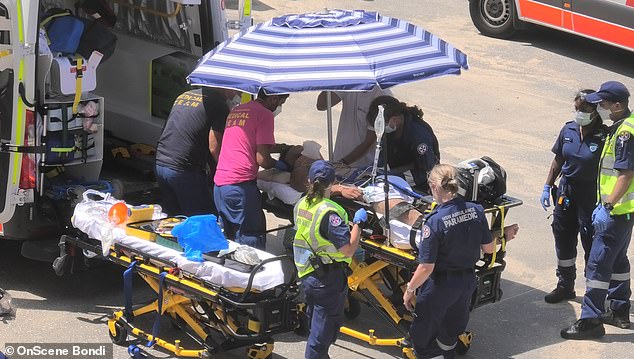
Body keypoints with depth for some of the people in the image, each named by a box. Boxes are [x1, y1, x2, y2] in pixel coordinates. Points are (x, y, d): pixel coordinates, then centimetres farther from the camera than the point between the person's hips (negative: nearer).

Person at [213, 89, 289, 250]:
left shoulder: (235, 111, 20)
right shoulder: (264, 114, -5)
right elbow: (262, 159, -11)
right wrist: (277, 164, 10)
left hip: (219, 185, 8)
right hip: (241, 186, -8)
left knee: (230, 239, 16)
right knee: (253, 243, -4)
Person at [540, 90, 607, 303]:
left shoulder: (603, 136, -15)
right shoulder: (568, 131, 1)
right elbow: (558, 161, 12)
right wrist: (547, 187, 11)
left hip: (591, 195, -6)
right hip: (567, 190, 6)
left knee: (591, 242, 1)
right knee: (563, 237, 14)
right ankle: (565, 286, 31)